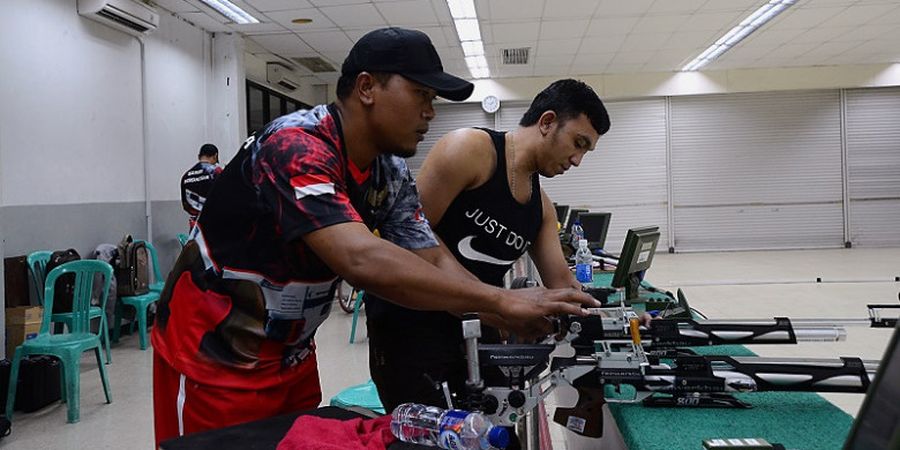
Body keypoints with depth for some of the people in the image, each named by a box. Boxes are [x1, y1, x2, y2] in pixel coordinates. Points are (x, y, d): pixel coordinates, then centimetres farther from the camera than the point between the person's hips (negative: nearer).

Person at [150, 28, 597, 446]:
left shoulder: (392, 173, -3)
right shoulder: (294, 148, -29)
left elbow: (434, 262, -6)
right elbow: (361, 260, -42)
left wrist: (511, 319, -22)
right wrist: (500, 300, -39)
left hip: (292, 355, 7)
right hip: (212, 358, -7)